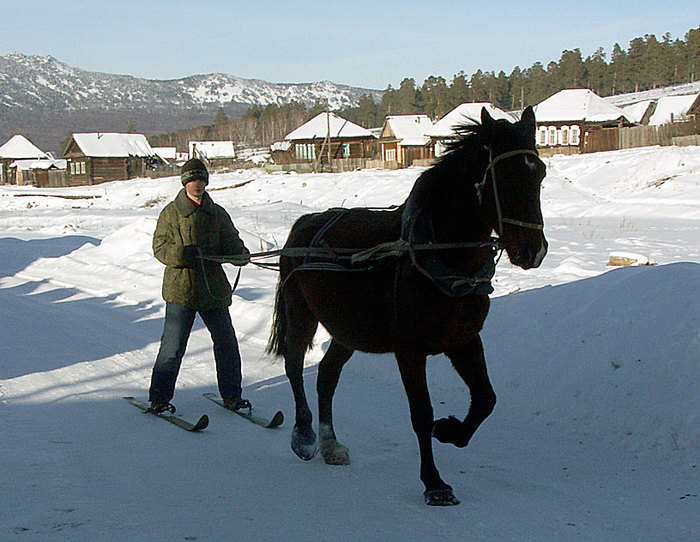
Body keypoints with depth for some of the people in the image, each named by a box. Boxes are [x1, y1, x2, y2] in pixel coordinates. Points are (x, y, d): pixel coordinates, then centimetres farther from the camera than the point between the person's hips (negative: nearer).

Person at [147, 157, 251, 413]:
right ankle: (159, 397, 8)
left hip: (213, 288, 4)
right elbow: (160, 247, -2)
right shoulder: (171, 213, 1)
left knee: (227, 343, 4)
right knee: (173, 345, -5)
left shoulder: (217, 213, 13)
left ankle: (231, 394, 18)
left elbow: (230, 241, 12)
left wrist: (240, 253, -11)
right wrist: (181, 253, -22)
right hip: (181, 288, -4)